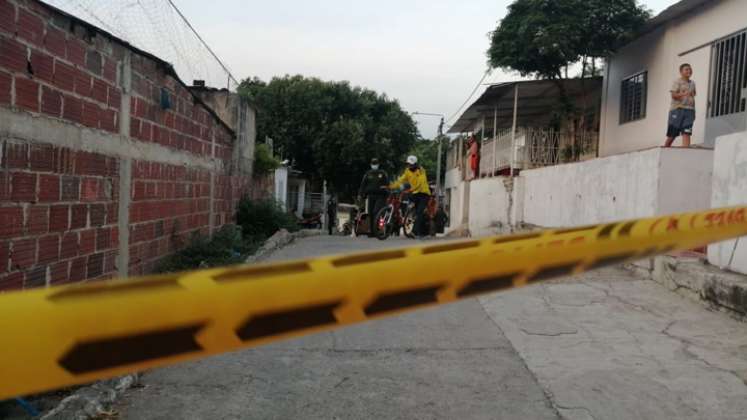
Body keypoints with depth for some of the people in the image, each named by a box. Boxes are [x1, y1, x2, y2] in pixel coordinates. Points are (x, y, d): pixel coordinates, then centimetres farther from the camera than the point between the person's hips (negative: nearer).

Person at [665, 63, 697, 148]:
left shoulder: (692, 83, 18)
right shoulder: (677, 81, 1)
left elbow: (693, 95, 25)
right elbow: (673, 95, -10)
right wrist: (684, 94, -27)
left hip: (689, 110, 4)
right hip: (677, 109, -4)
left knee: (687, 133, -9)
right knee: (672, 134, -1)